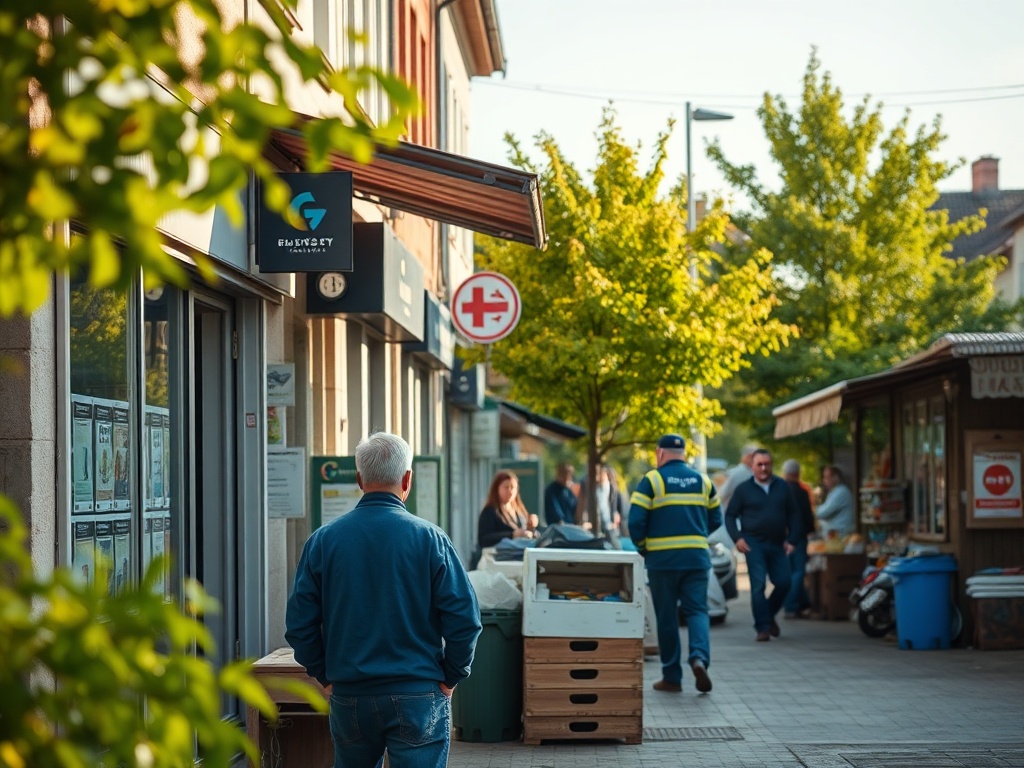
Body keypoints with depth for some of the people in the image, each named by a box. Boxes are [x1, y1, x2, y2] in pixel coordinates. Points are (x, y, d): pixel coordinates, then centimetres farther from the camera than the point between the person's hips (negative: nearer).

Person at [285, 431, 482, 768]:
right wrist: (450, 678, 3)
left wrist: (325, 675, 13)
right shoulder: (429, 538, -8)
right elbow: (464, 619, -9)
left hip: (348, 698, 3)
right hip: (418, 696, -3)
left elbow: (300, 623, 1)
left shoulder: (322, 540, 0)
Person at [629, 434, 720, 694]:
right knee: (697, 610, 5)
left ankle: (672, 677, 8)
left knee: (666, 617, 5)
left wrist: (642, 547, 7)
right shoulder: (703, 481, 9)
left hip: (662, 558, -2)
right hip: (697, 557, 2)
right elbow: (715, 520, 13)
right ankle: (699, 657, -22)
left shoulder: (651, 481, -4)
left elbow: (635, 521, -10)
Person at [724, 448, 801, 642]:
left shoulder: (782, 487, 10)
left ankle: (769, 615, 25)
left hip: (777, 544, 3)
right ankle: (763, 628, -6)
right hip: (754, 544, -3)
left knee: (783, 583, -1)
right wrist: (737, 538, -8)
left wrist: (791, 540, 3)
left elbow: (793, 514, 13)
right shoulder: (744, 489, 3)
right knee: (758, 586, -9)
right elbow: (730, 515, 6)